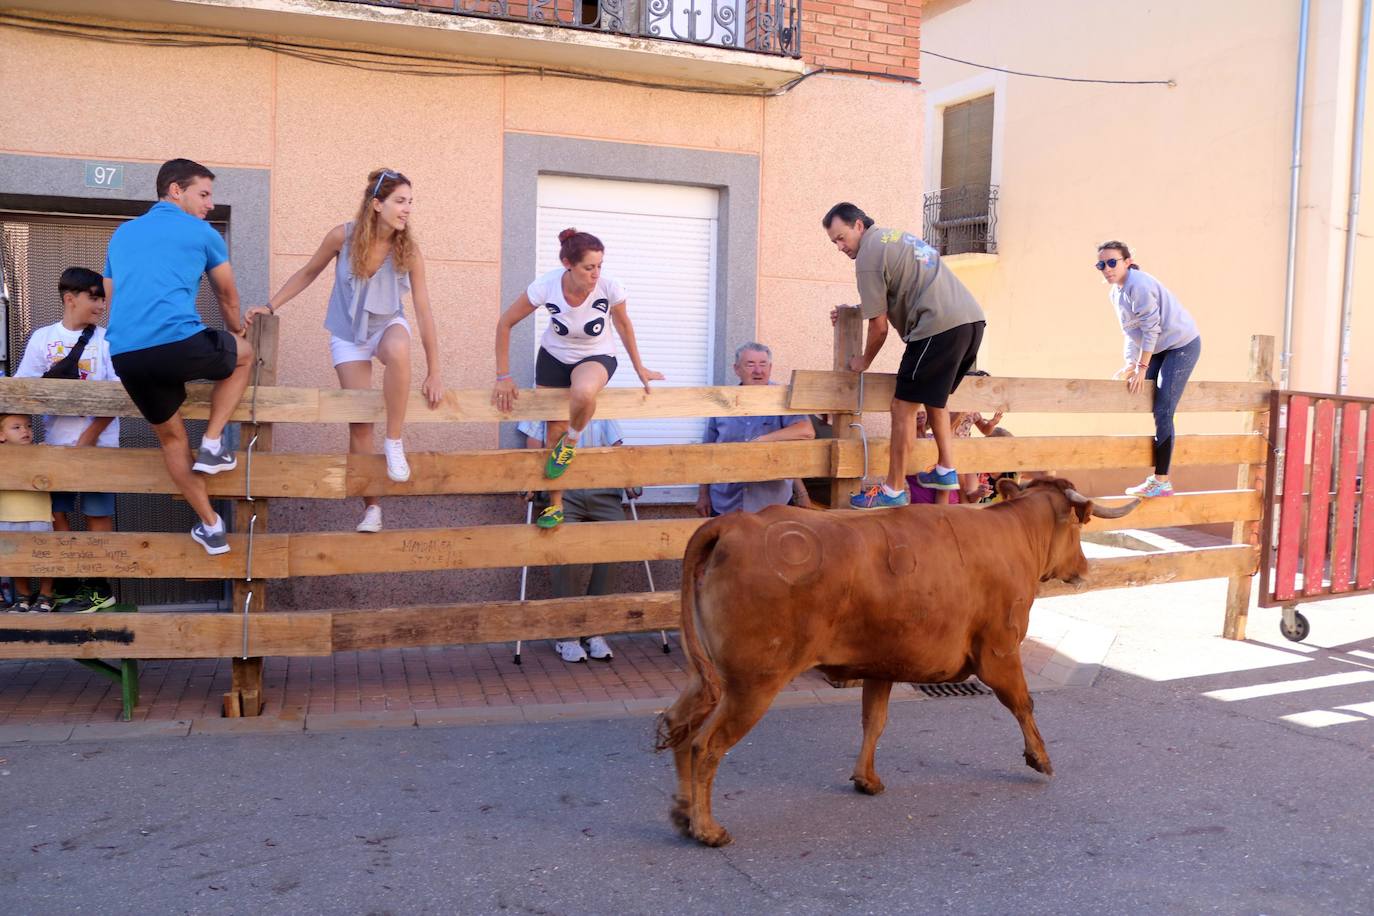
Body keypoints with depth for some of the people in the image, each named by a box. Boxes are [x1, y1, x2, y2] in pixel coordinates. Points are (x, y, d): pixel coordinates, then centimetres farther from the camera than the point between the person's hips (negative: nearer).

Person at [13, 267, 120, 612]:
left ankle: (98, 586, 11)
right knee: (55, 511, 7)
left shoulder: (107, 340, -1)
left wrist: (90, 436, -10)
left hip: (98, 442, -3)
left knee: (97, 513, 2)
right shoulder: (43, 337, 5)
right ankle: (68, 580, 19)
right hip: (55, 441, 3)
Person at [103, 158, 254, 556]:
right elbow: (228, 297, 25)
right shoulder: (202, 233, 11)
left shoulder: (121, 234, 26)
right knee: (243, 353, 26)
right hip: (179, 343, -5)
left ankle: (210, 526, 26)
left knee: (171, 435, 24)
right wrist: (236, 333, 45)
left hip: (124, 355, 5)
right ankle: (212, 444, 15)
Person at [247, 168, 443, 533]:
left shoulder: (409, 250, -19)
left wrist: (434, 373, -18)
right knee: (359, 421, -2)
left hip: (388, 325, -1)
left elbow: (424, 311, -18)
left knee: (398, 350, -39)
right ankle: (371, 507, 12)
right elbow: (308, 273, 0)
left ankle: (394, 442, -21)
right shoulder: (343, 236, -19)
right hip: (348, 335, 1)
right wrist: (271, 306, -4)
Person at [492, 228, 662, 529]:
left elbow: (624, 326, -5)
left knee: (583, 393, -38)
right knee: (554, 430, 7)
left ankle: (571, 442, -4)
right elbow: (505, 323, -13)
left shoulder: (610, 289, -27)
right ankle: (555, 506, 29)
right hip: (553, 357, 2)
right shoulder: (546, 287, -27)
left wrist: (640, 368, 4)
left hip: (596, 357, -2)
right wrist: (503, 376, -13)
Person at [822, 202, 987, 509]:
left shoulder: (868, 256, -3)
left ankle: (894, 491, 2)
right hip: (972, 318, 10)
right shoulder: (897, 236, 25)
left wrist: (864, 361, 14)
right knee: (934, 396, 27)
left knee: (903, 406, -2)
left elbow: (880, 325, -2)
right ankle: (946, 471, 27)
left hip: (940, 326, -10)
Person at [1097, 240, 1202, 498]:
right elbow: (1131, 332, 14)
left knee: (1162, 412, -14)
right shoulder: (1115, 292, 7)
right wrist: (1129, 365, 6)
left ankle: (1162, 481, -11)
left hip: (1182, 344, -9)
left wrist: (1142, 366, -20)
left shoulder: (1139, 284, -21)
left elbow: (1151, 327, -22)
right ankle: (1157, 475, 11)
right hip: (1160, 348, 9)